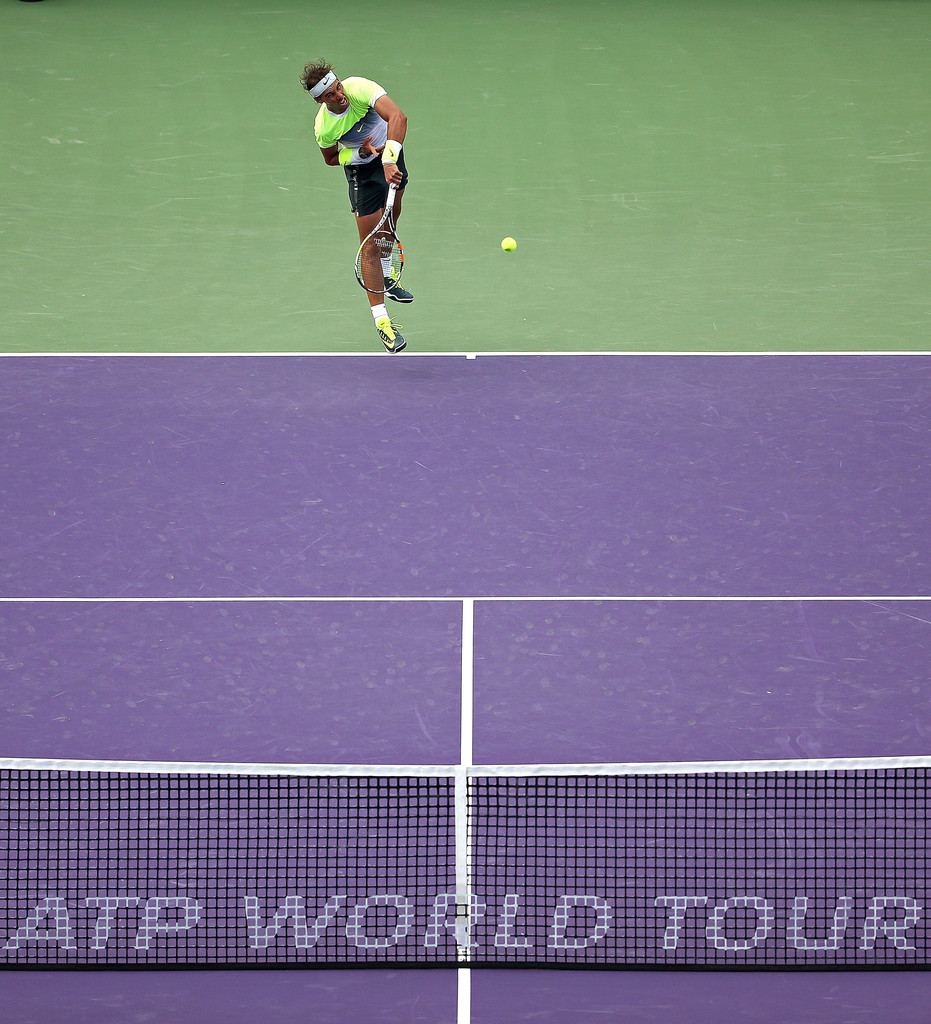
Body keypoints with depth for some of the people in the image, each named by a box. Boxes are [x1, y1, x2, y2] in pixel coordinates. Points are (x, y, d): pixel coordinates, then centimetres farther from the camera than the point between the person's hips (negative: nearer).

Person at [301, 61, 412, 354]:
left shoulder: (358, 88, -32)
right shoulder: (323, 128, -27)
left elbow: (398, 117, -44)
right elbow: (331, 158, -5)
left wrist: (389, 159, -54)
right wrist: (360, 153, -25)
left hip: (390, 154, 3)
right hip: (362, 170, -3)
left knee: (390, 224, 23)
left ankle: (386, 281, 50)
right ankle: (380, 318, -7)